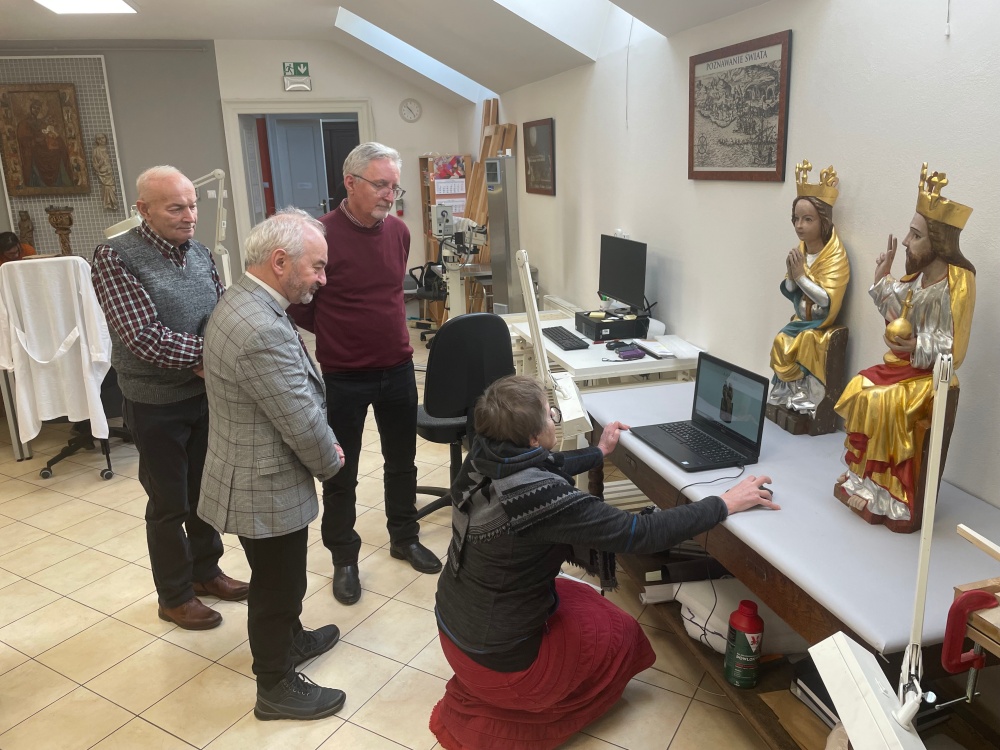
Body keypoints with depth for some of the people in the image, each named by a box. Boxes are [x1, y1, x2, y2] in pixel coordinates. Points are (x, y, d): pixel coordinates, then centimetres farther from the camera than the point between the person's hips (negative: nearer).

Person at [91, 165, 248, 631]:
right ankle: (174, 597, 29)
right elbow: (145, 337, -25)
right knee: (170, 505, 9)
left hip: (207, 394, 6)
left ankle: (205, 570, 40)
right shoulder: (115, 258, -16)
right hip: (157, 404, -5)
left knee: (206, 491, 19)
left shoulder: (200, 252, 3)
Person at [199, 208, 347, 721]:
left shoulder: (242, 301, 2)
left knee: (281, 577, 28)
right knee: (277, 584, 10)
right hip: (266, 488, -10)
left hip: (256, 474, 10)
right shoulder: (263, 330, -32)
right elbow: (303, 424, -25)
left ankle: (290, 639, 50)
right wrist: (331, 462, -6)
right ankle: (276, 688, 31)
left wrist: (324, 446, 5)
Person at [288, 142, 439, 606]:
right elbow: (297, 306, -8)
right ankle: (344, 559, 28)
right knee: (341, 474, 10)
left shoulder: (399, 232, 0)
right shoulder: (321, 235, -17)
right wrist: (339, 333, 0)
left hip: (398, 370, 5)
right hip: (343, 378, -5)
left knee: (402, 462, 19)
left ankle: (405, 538, 39)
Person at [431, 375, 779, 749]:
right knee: (623, 636, 14)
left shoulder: (484, 455, -10)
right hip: (494, 655, -7)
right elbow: (644, 534, -26)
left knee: (582, 599, 23)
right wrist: (725, 504, -15)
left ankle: (478, 690, 20)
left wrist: (599, 452, 24)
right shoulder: (541, 497, -33)